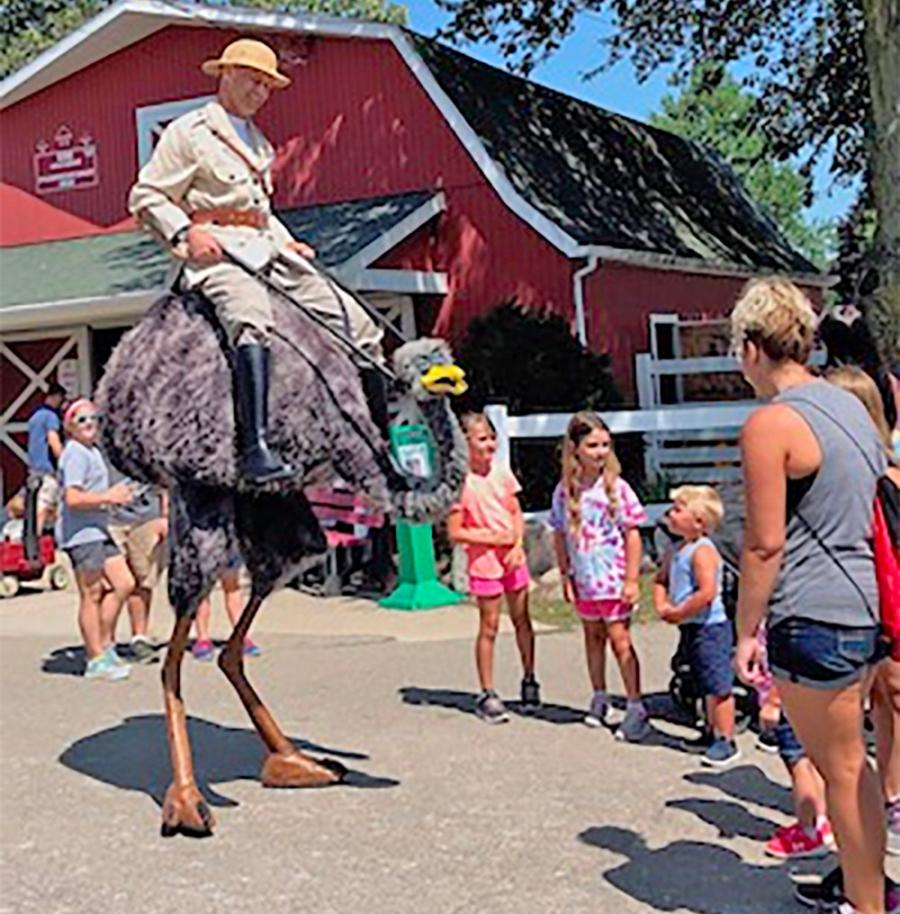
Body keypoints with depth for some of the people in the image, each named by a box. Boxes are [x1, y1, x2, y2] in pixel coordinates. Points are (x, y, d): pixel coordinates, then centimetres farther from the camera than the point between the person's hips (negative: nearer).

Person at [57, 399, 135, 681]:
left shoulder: (92, 451, 19)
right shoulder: (76, 454, -13)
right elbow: (73, 498, -22)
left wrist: (113, 497, 14)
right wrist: (108, 497, -18)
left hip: (97, 530, 10)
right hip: (80, 533, -10)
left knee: (124, 584, 10)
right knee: (92, 595, -5)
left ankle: (105, 645, 18)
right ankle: (97, 660, 2)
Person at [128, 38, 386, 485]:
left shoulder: (259, 144, 27)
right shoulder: (188, 131, 4)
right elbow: (145, 197, 0)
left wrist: (287, 242, 19)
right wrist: (187, 231, -16)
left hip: (267, 251, 8)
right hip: (217, 252, -8)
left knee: (360, 325, 0)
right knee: (254, 321, -40)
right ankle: (255, 447, -50)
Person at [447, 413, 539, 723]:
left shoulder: (502, 473, 3)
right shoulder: (460, 482, -14)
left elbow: (516, 513, 10)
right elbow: (455, 533, -14)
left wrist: (517, 544, -7)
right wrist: (494, 538, -16)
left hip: (513, 558, 5)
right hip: (484, 562, -5)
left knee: (521, 619, 12)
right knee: (489, 626, 1)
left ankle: (529, 680, 28)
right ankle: (487, 694, 11)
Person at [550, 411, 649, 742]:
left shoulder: (616, 488, -10)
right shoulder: (564, 491, -1)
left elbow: (632, 534, -8)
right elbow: (560, 535, 7)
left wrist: (631, 579, -10)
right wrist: (566, 576, 6)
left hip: (613, 578, -4)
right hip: (584, 581, 4)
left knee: (620, 640, -3)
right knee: (593, 636, 17)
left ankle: (635, 707, 4)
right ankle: (599, 697, 32)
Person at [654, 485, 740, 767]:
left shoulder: (702, 551, -18)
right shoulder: (677, 550, 11)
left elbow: (707, 593, -27)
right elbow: (661, 580, 21)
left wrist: (678, 613, -19)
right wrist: (662, 606, 2)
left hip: (709, 627, -10)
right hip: (690, 627, 10)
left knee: (719, 684, -5)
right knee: (707, 685, 20)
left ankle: (726, 741, 0)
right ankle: (712, 732, 31)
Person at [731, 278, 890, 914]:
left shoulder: (770, 424, -15)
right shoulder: (850, 404, 11)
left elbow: (764, 542, -16)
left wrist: (746, 632, -7)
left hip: (813, 621, -9)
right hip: (863, 607, 9)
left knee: (842, 767, 3)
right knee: (847, 760, 21)